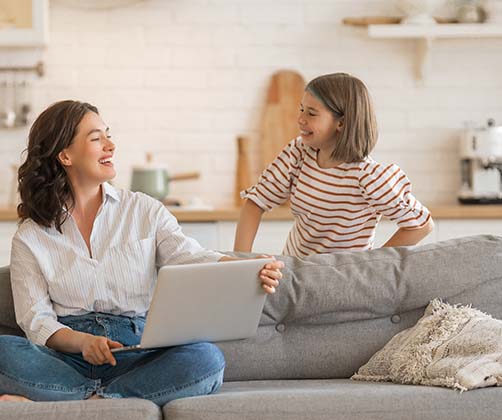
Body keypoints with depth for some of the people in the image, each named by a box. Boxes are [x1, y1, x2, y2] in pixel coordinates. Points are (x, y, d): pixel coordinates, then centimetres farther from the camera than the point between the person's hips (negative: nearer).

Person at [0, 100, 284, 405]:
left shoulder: (144, 211, 14)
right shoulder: (30, 237, 11)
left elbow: (190, 257, -1)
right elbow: (35, 318, 3)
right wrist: (82, 342, -19)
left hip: (136, 355, 2)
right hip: (66, 359, -1)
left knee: (207, 358, -31)